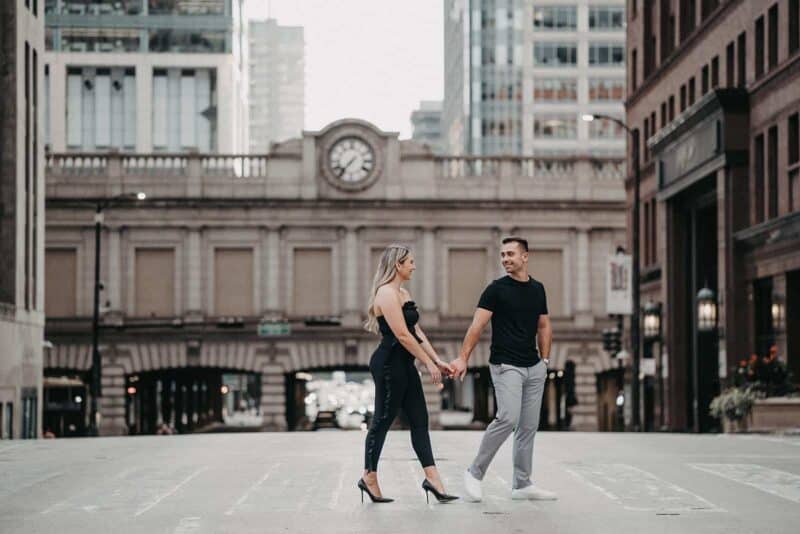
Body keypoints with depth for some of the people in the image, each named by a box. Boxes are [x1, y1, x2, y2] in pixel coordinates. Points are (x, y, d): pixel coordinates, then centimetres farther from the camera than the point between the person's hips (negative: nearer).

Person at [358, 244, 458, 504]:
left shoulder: (403, 293, 16)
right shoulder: (386, 293, -15)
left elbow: (416, 331, 16)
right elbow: (402, 335, -19)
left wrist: (437, 360, 10)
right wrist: (429, 363, -15)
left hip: (404, 365, 10)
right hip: (389, 363, -10)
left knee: (419, 421, 4)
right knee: (383, 421, 0)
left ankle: (432, 478, 2)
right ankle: (369, 478, 12)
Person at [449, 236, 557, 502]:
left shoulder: (537, 289, 11)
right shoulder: (497, 289, -6)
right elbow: (477, 325, -12)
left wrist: (545, 360, 11)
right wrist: (463, 357, -21)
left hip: (534, 368, 6)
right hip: (506, 366, -6)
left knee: (529, 426, 6)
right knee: (508, 418, -20)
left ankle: (522, 485, 13)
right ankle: (475, 473, -7)